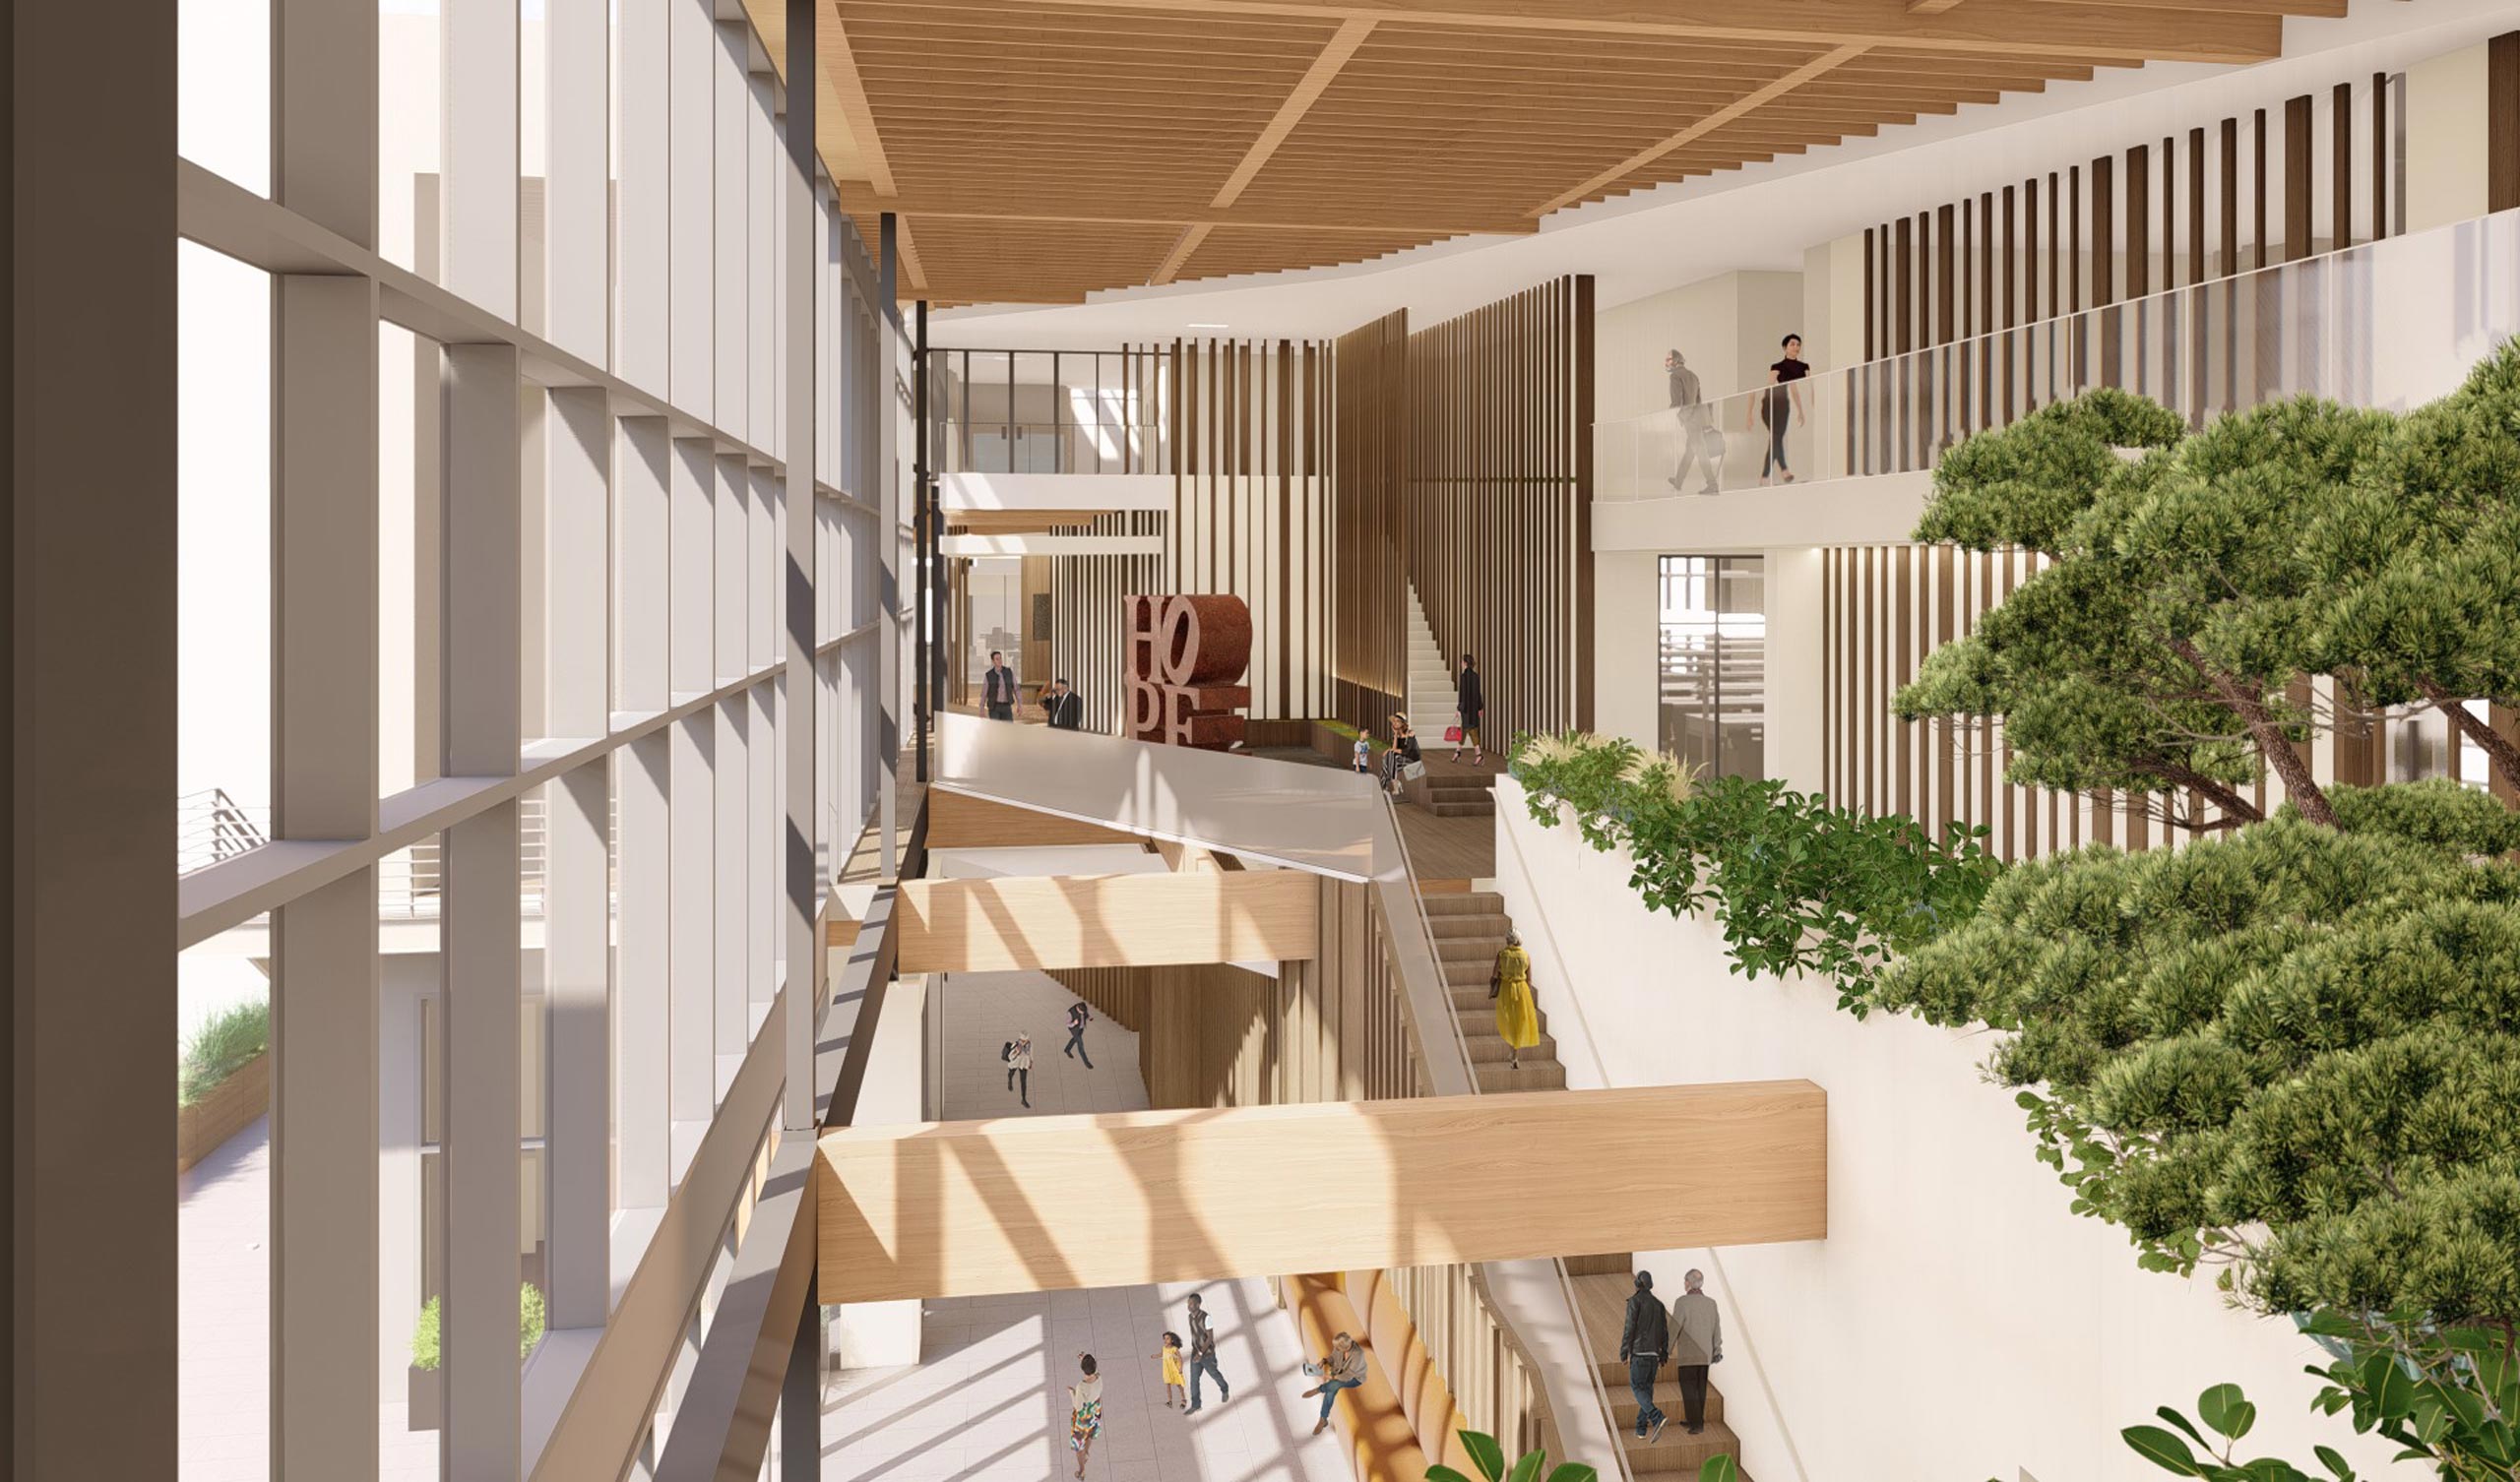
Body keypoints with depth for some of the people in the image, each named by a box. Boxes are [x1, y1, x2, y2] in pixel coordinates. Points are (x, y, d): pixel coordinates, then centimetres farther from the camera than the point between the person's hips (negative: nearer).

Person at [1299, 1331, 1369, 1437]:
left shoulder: (1358, 1354, -36)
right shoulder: (1339, 1346, -19)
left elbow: (1348, 1376, -29)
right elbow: (1333, 1357, -1)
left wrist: (1331, 1377, -27)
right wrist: (1323, 1361, -20)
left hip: (1355, 1378, -5)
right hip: (1341, 1372, 5)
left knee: (1334, 1384, -32)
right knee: (1331, 1391, -21)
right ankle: (1323, 1420, -3)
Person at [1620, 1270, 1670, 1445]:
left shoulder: (1635, 1300, -6)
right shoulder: (1658, 1304, 13)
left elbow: (1630, 1327, -11)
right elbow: (1664, 1332, 11)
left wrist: (1623, 1352, -5)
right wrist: (1664, 1356, 16)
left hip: (1639, 1351, -6)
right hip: (1654, 1352, 6)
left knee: (1637, 1387, -4)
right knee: (1647, 1388, 13)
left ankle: (1657, 1418, -25)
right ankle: (1641, 1429, 13)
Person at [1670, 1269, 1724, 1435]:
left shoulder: (1682, 1302, -15)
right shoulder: (1711, 1303, 0)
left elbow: (1675, 1328, -13)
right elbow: (1716, 1328, 3)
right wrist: (1717, 1350, 14)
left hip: (1688, 1354, -5)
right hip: (1705, 1353, 5)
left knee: (1688, 1388, 1)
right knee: (1700, 1387, 15)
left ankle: (1696, 1423, -8)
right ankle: (1694, 1420, 23)